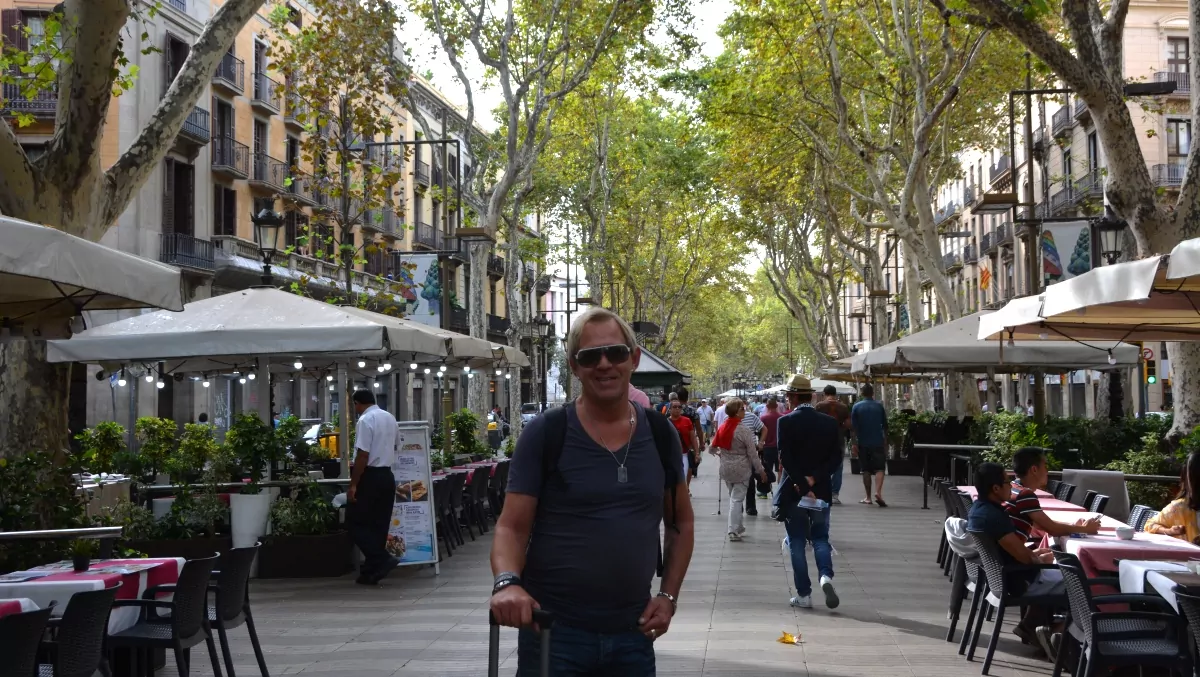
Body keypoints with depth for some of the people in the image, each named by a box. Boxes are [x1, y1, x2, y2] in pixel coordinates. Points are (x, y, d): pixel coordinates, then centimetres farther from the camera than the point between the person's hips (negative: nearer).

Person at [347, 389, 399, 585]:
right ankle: (371, 572, 14)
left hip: (370, 477, -8)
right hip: (387, 475, 8)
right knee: (379, 524, 10)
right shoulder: (390, 418, 11)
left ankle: (382, 559, -11)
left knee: (356, 521, 1)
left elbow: (363, 456, -18)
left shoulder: (365, 421, -13)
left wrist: (353, 484, -15)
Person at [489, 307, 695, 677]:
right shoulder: (545, 434, -6)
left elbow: (680, 523, 15)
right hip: (553, 629, -3)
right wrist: (507, 582, -26)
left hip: (632, 632, 3)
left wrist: (668, 595, 4)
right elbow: (512, 526, -7)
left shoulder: (660, 434, 5)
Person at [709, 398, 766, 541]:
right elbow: (752, 453, -14)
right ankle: (734, 530, -4)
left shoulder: (721, 428, 1)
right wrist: (760, 470, -5)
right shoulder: (744, 430, -16)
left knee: (733, 496, 18)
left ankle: (738, 527, 25)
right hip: (741, 469, -5)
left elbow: (712, 449, 7)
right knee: (737, 499, -1)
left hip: (726, 468, 6)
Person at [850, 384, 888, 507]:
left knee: (866, 470, 8)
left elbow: (853, 427, -4)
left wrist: (854, 444, -1)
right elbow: (885, 426, 10)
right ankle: (878, 492, -23)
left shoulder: (856, 407, 0)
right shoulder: (879, 406, 4)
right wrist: (886, 442, 20)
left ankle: (868, 497, 11)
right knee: (879, 468, -2)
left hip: (863, 443, 0)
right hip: (878, 442, 0)